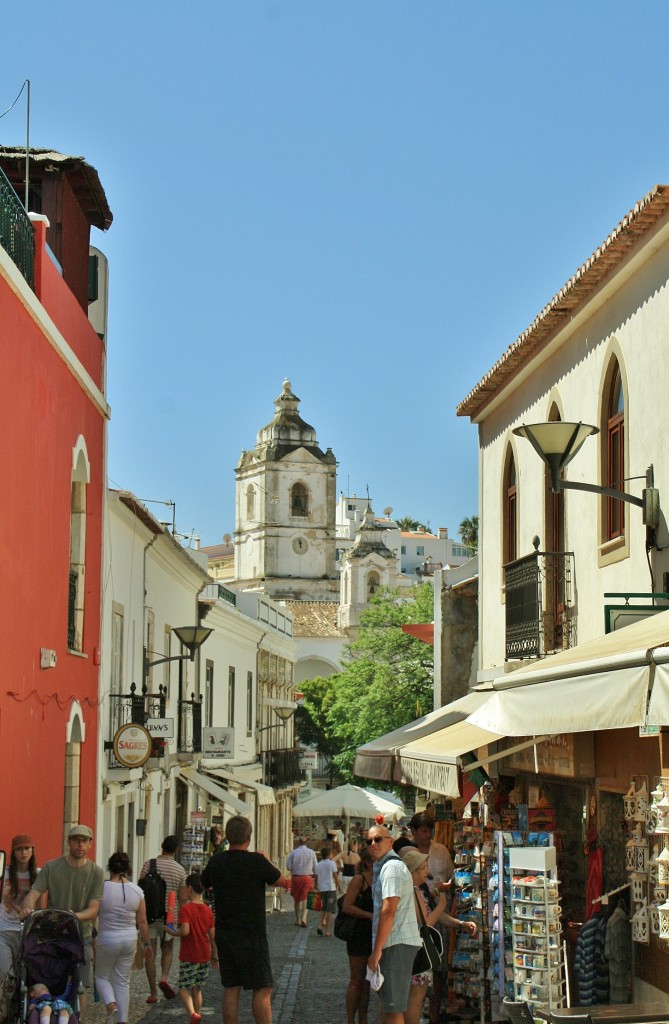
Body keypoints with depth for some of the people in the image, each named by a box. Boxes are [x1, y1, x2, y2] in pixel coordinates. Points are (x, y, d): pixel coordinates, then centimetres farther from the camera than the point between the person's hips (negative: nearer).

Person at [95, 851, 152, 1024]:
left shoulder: (102, 888, -12)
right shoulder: (137, 890, -3)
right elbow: (142, 922, 2)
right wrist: (146, 944, 14)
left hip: (107, 940, -3)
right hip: (129, 940, 3)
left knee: (102, 977, 15)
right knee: (123, 982, 13)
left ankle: (111, 1004, -11)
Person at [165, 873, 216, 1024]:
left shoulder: (186, 909, -13)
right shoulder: (208, 910, 4)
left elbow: (185, 931, -25)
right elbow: (212, 936, 6)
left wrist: (173, 931, -6)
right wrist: (214, 956, 15)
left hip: (188, 956, -5)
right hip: (205, 956, 5)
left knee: (184, 987, 1)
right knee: (197, 988, 16)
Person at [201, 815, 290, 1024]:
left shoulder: (217, 861, 1)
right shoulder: (256, 861, -14)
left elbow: (204, 883, 21)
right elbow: (282, 882, 2)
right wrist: (267, 861, 16)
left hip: (224, 933, 5)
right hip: (251, 934, -5)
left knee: (231, 988, 9)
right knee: (262, 989, 0)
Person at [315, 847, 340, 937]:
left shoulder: (318, 865, 8)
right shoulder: (332, 863, -6)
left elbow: (316, 877, 10)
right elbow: (335, 876, -7)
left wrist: (318, 888, 21)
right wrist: (339, 886, 3)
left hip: (322, 889, 5)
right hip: (331, 888, -5)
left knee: (323, 908, 20)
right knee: (330, 910, -1)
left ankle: (320, 925, 2)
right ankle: (327, 930, -4)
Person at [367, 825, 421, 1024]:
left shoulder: (391, 867, -12)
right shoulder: (382, 867, 21)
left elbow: (389, 910, -20)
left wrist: (377, 949, -19)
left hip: (396, 945, -10)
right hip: (397, 943, 10)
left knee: (393, 1008, -9)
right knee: (392, 1006, 14)